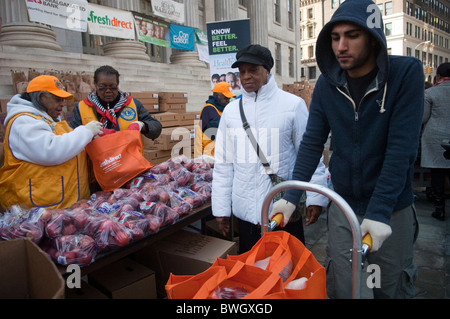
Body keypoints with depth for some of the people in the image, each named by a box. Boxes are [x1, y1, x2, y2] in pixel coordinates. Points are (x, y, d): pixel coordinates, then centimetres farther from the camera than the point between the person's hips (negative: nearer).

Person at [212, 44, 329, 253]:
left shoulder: (292, 104, -3)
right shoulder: (231, 110, 6)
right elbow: (223, 163, 7)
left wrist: (315, 197, -6)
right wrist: (221, 208, 6)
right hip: (245, 210, 3)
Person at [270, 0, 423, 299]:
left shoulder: (406, 73, -12)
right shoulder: (327, 84, -4)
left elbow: (401, 148, -19)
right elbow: (312, 143, -4)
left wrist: (379, 212, -25)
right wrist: (292, 197, -12)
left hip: (393, 209, -1)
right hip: (343, 207, 2)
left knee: (392, 289, 17)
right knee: (342, 290, 12)